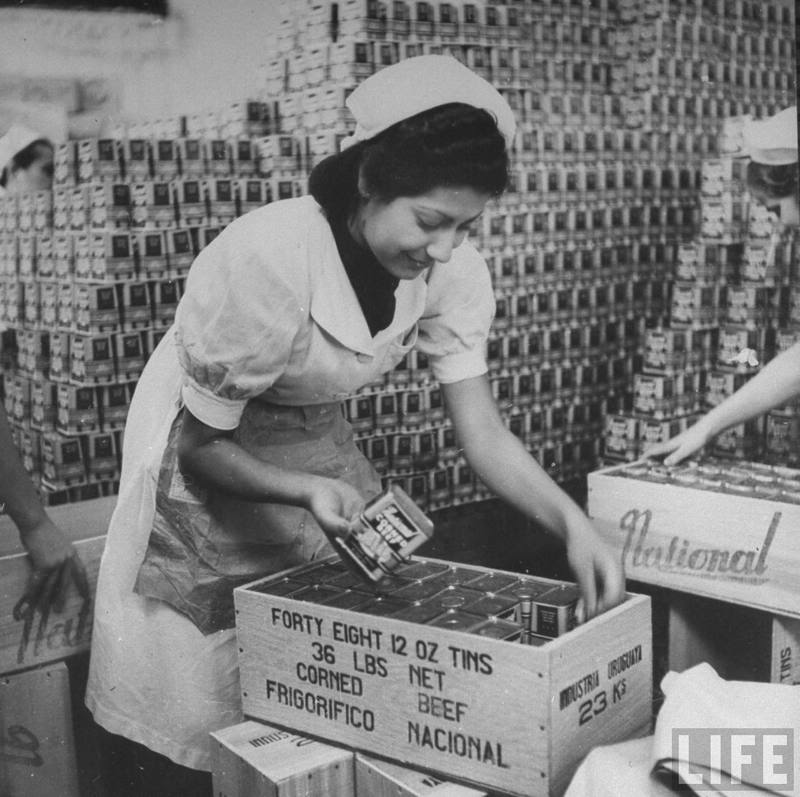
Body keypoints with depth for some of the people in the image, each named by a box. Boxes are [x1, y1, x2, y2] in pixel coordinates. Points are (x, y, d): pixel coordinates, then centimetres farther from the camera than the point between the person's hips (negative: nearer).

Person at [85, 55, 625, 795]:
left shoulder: (453, 271, -18)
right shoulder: (267, 261, -33)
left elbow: (484, 435, -14)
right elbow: (198, 442, -20)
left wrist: (573, 522, -30)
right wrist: (306, 492, -36)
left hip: (318, 444, 5)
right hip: (207, 455, -4)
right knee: (204, 710, 2)